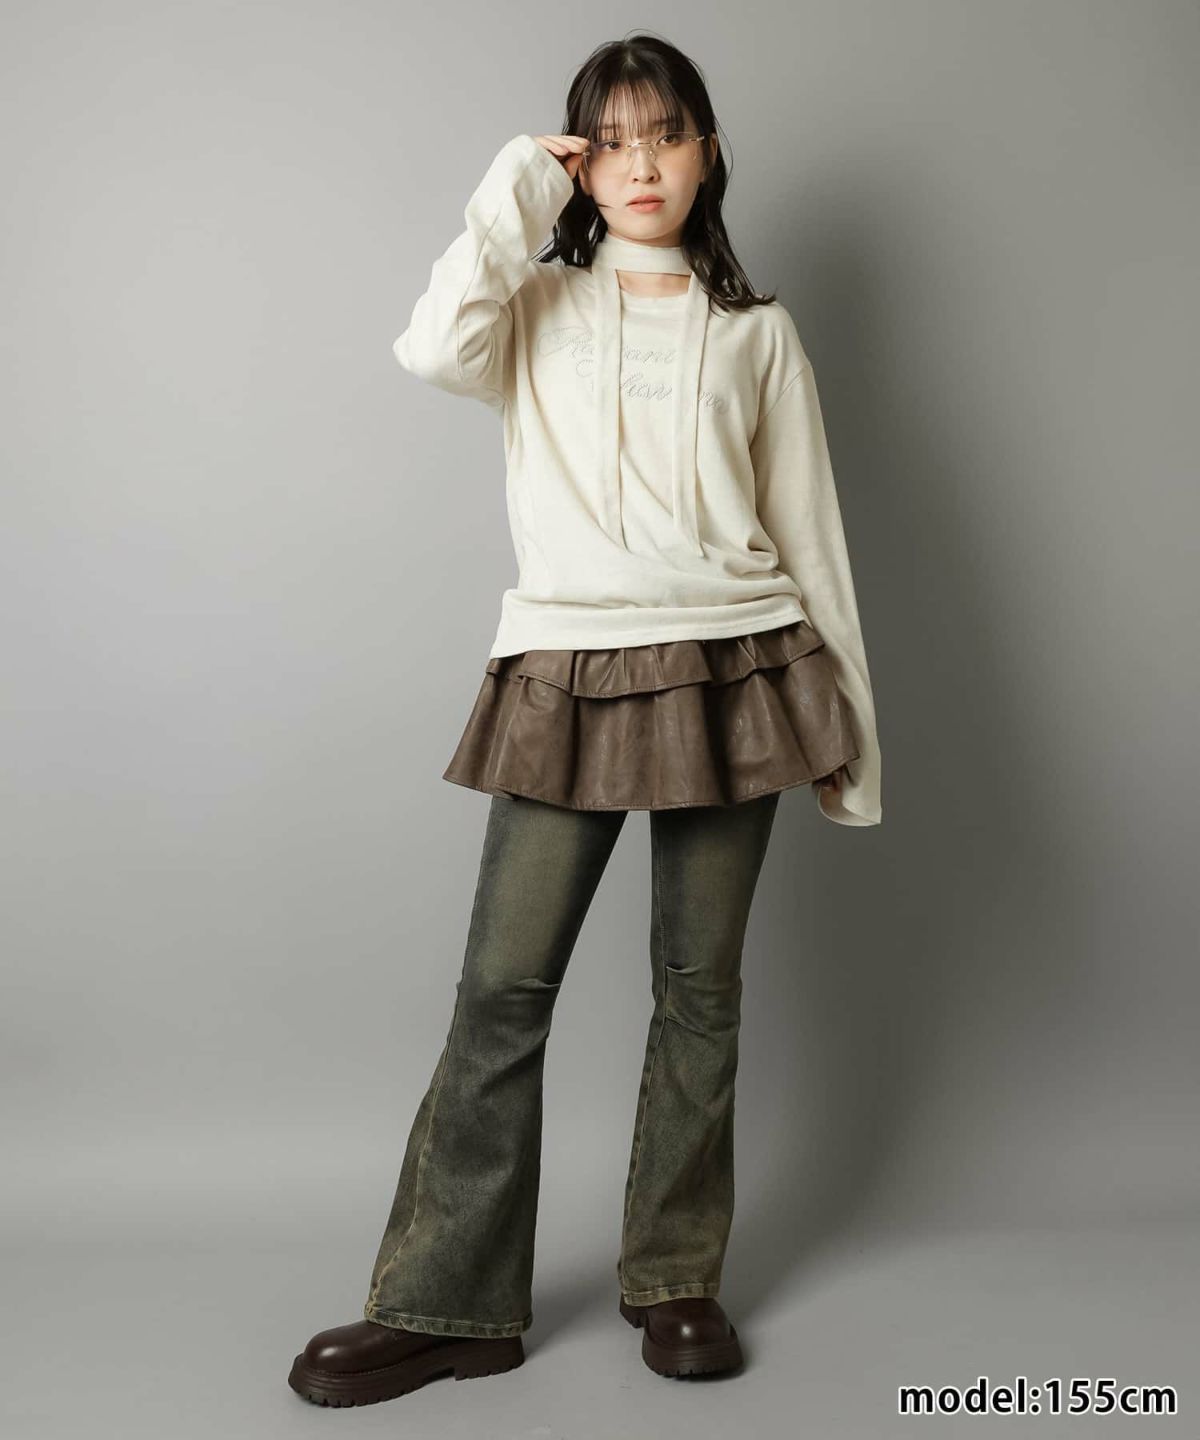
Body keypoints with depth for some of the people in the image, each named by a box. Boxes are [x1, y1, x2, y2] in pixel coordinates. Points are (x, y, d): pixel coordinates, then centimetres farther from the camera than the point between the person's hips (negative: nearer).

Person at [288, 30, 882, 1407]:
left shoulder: (756, 330, 13)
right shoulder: (538, 308, 12)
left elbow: (809, 528, 12)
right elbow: (435, 348, -12)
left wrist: (850, 724, 8)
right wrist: (515, 196, -1)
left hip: (731, 670, 1)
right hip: (568, 672, -1)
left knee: (700, 987, 7)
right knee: (503, 990, -2)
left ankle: (674, 1279, 23)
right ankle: (447, 1304, 11)